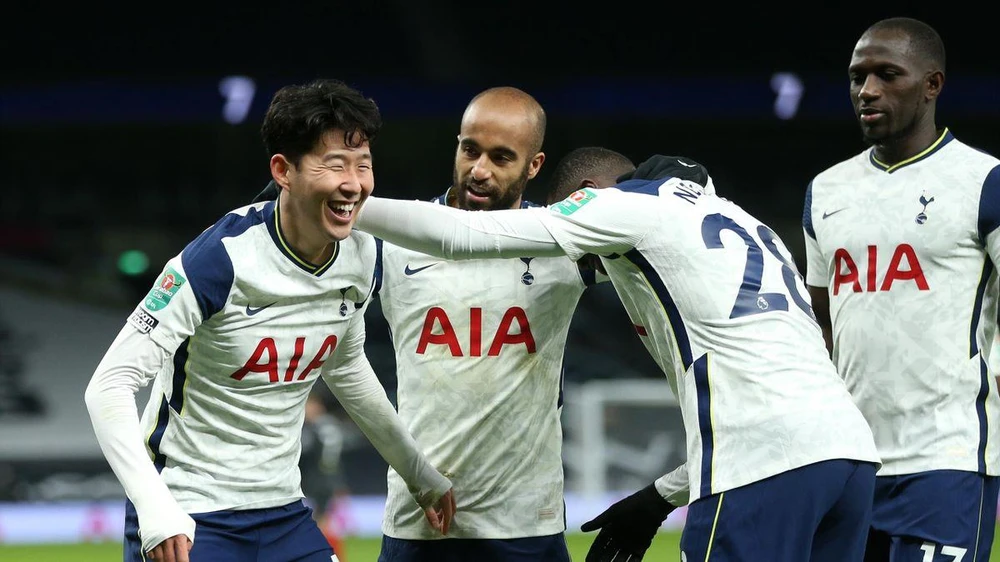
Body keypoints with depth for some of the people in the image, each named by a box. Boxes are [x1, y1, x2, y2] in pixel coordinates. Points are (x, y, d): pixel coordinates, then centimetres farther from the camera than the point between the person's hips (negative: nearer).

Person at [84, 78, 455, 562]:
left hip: (283, 515, 6)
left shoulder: (360, 254, -1)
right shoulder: (221, 258, -22)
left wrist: (421, 476, 26)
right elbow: (110, 385, -23)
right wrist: (156, 512, -35)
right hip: (187, 519, -6)